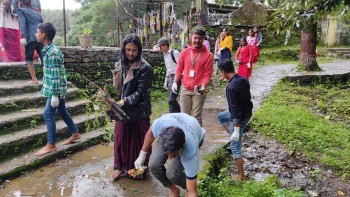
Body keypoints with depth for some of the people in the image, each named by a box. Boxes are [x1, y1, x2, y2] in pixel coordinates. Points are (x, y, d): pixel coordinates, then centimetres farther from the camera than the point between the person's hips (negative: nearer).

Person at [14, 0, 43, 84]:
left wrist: (22, 34, -23)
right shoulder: (37, 13, 27)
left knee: (29, 58, 12)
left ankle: (34, 79, 6)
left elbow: (22, 22, -9)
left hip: (31, 38, -4)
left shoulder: (20, 10, 10)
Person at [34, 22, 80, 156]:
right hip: (56, 89, 10)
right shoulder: (48, 50, 10)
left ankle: (51, 145, 4)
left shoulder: (53, 52, -21)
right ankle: (75, 134, 32)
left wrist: (54, 95, -22)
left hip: (56, 89, -10)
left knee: (48, 114, -5)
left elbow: (56, 75, -23)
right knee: (62, 112, 18)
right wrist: (53, 92, 22)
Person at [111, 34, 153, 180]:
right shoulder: (120, 65, 4)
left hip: (139, 109, -5)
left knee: (139, 138, 9)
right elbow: (117, 87, 4)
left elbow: (141, 92, -16)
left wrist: (126, 101, -25)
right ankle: (121, 166, 28)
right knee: (121, 137, 12)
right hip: (123, 108, 5)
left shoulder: (145, 68, -14)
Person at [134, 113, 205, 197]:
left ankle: (187, 188, 12)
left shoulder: (191, 152, -44)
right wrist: (142, 155, -4)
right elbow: (150, 133, -12)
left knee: (172, 174, -24)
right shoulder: (160, 123, -41)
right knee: (154, 165, -17)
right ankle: (173, 189, 14)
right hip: (167, 136, 3)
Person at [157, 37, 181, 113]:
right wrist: (166, 80, 20)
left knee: (171, 100, -11)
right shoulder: (165, 54, 13)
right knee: (172, 100, 11)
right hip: (170, 78, 9)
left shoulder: (175, 53, -13)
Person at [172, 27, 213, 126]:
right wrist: (175, 82, 1)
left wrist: (203, 87, -20)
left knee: (196, 116, -1)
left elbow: (208, 74, -7)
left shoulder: (208, 55, -4)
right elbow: (179, 69, 11)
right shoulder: (185, 52, 5)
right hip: (185, 89, 3)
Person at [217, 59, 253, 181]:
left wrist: (236, 130, -22)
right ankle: (235, 138, 25)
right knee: (221, 116, 29)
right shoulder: (243, 79, 0)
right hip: (247, 112, 9)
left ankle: (241, 176, 16)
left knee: (235, 147, 4)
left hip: (240, 118, -9)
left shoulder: (231, 87, -27)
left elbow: (235, 110, -27)